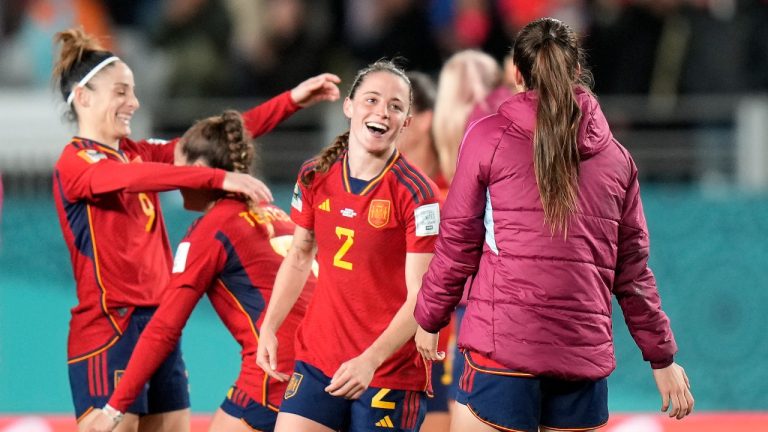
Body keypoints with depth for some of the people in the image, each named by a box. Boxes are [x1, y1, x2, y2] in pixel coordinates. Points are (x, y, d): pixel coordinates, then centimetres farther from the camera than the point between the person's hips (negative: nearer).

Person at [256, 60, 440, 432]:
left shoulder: (416, 194, -13)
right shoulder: (315, 177, 2)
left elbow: (420, 298, -16)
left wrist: (371, 360, -27)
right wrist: (269, 328, 8)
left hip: (389, 371, -4)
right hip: (317, 359, 4)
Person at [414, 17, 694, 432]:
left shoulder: (489, 137, 1)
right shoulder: (616, 157, 11)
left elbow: (457, 243, 1)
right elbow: (632, 273, 13)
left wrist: (428, 319, 14)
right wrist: (663, 358, 21)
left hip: (503, 347, -4)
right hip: (586, 355, 4)